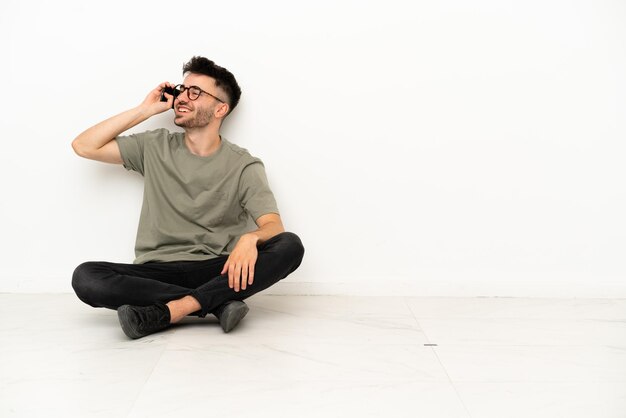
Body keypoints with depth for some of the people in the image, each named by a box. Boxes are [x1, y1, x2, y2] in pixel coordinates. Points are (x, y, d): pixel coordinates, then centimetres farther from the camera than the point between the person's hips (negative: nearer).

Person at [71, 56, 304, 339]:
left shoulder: (244, 166, 2)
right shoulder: (155, 147, 11)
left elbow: (274, 225, -9)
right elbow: (84, 146, 8)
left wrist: (250, 238, -33)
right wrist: (145, 110, 4)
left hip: (215, 271, -1)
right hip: (157, 271, 2)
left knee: (290, 246, -27)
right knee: (85, 277, -26)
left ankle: (165, 312, -29)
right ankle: (218, 303, -24)